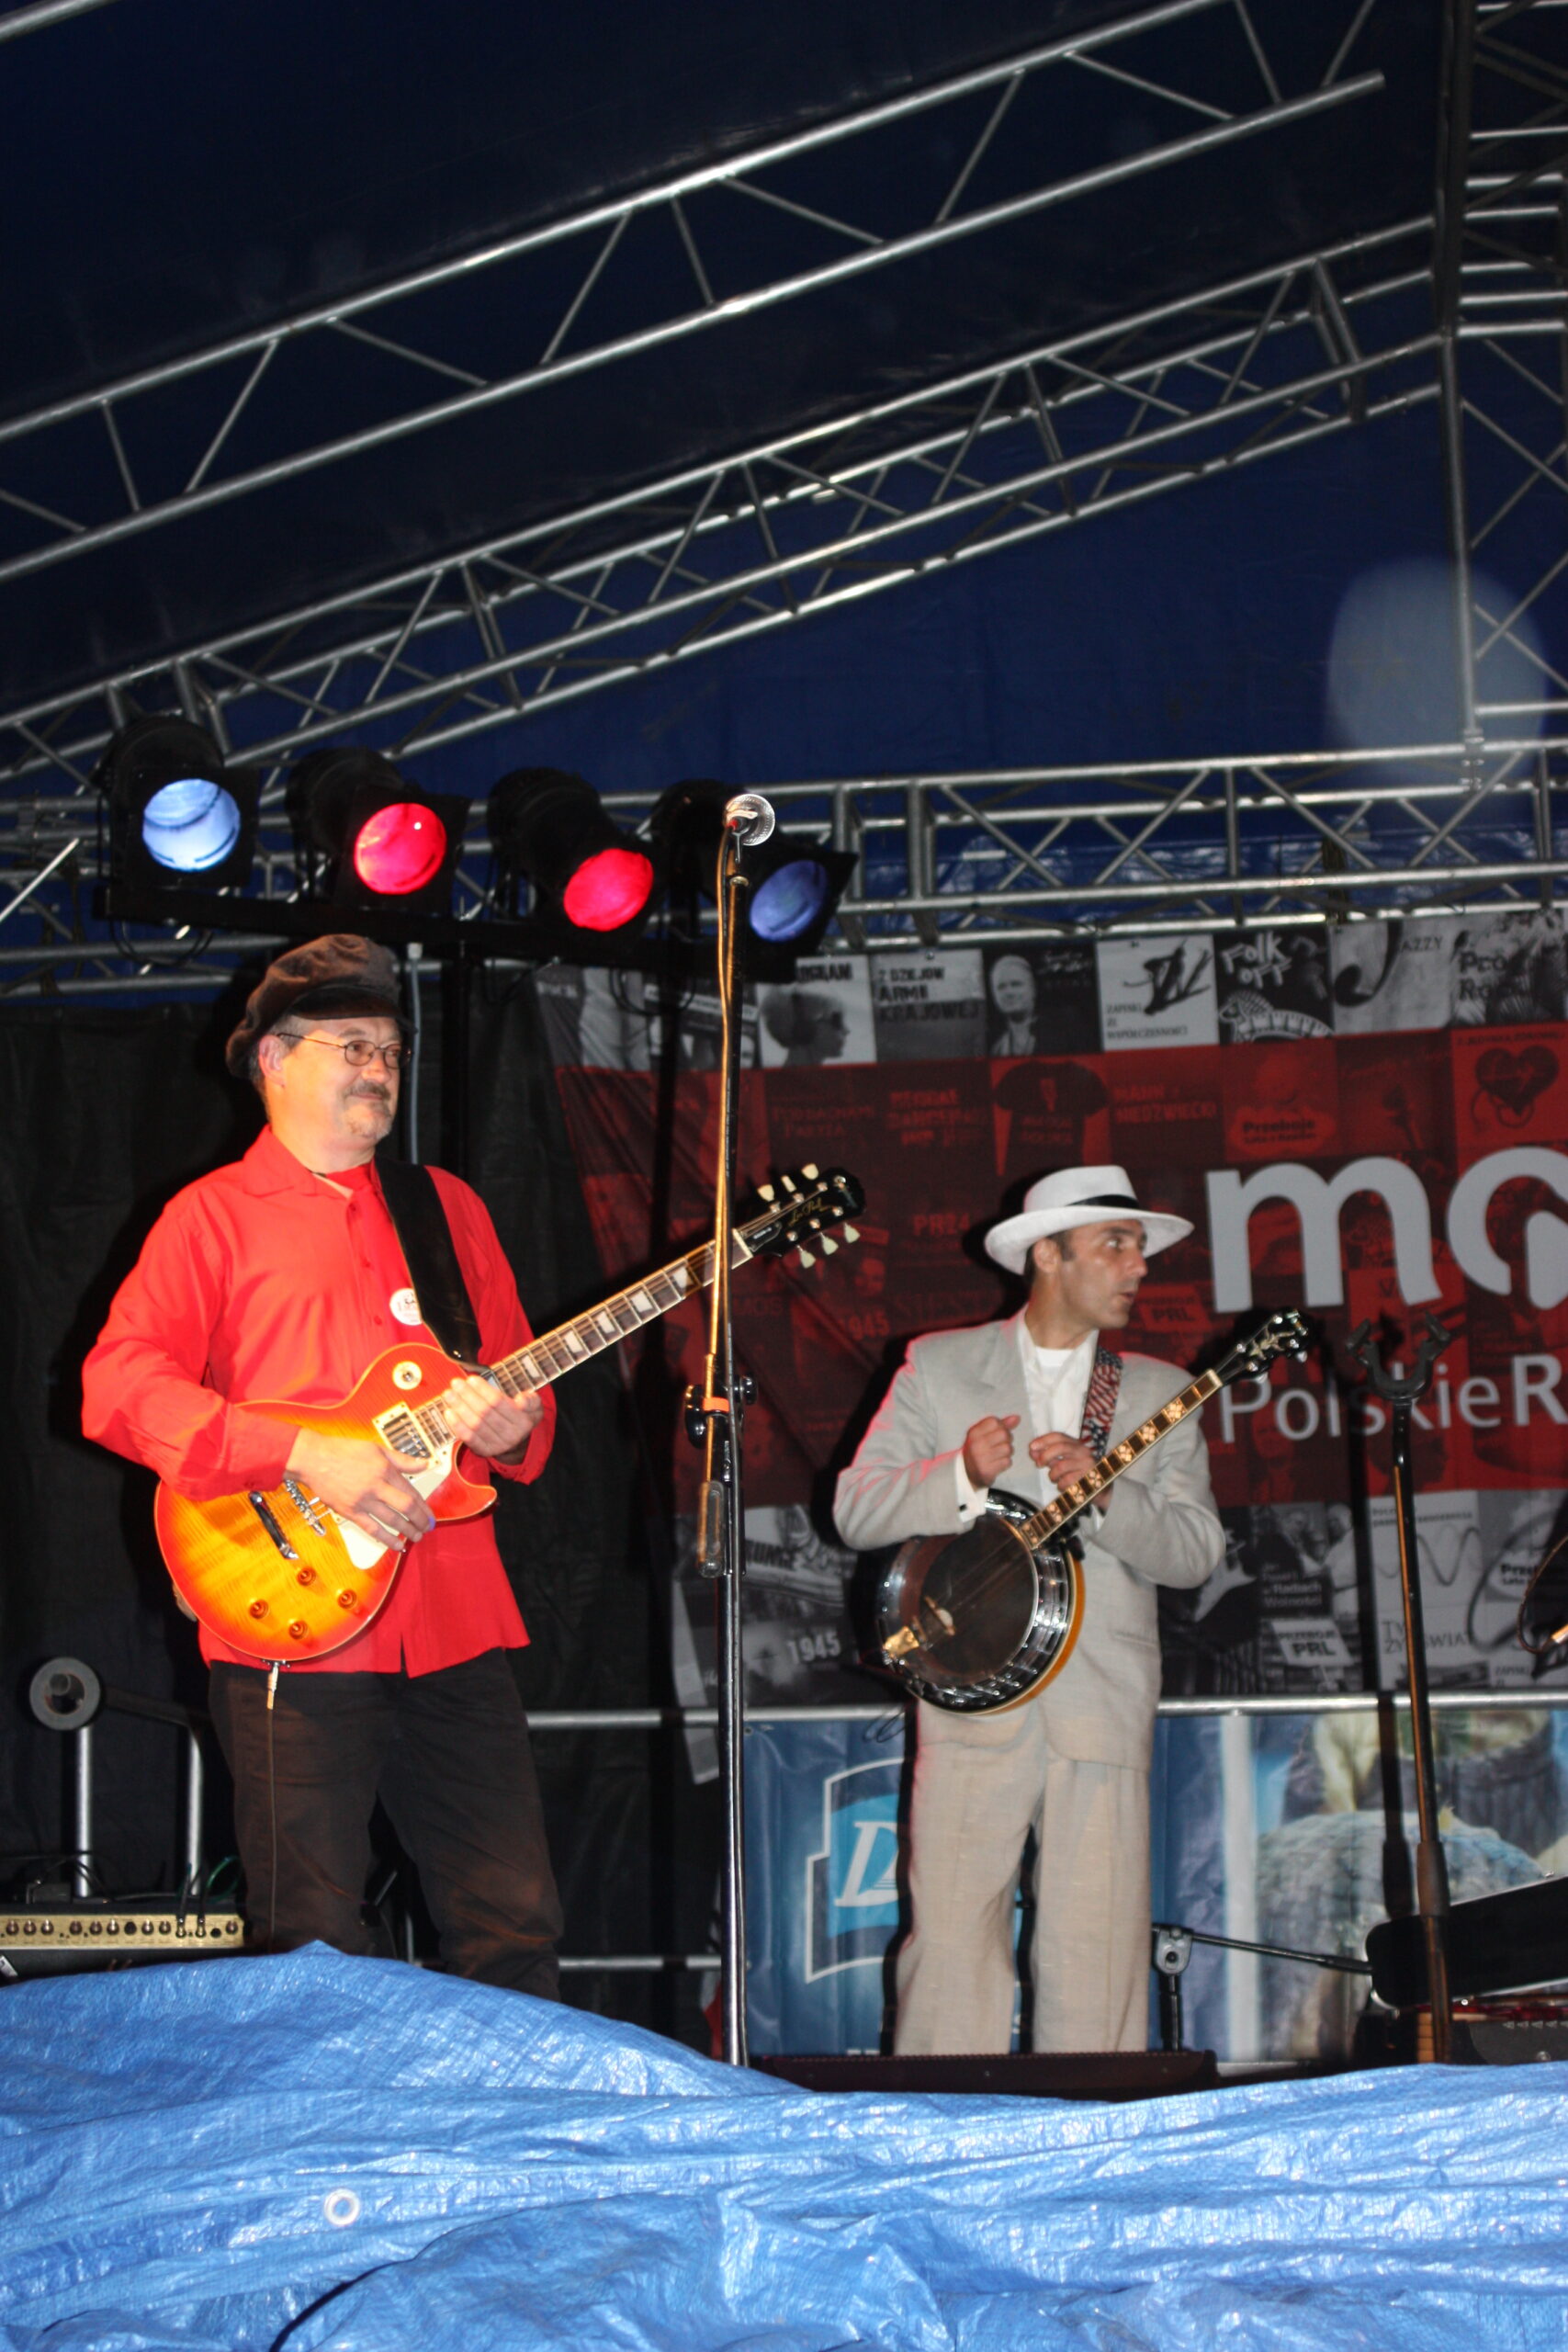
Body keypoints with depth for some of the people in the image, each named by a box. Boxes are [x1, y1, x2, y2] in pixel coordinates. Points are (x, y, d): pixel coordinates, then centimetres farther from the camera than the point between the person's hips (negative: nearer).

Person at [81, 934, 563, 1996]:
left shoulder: (448, 1208, 20)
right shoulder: (214, 1214, 5)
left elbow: (521, 1379, 22)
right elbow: (119, 1386, -7)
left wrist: (512, 1422, -4)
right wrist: (302, 1455, -17)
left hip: (456, 1625, 4)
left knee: (515, 1927, 4)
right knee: (319, 1948, -2)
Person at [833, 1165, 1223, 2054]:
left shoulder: (1159, 1391, 14)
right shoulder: (938, 1366, 10)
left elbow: (1198, 1551, 3)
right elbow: (857, 1509, 3)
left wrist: (1100, 1491, -13)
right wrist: (964, 1474, -13)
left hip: (1105, 1705, 1)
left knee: (1100, 1949, -2)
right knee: (952, 1934, -4)